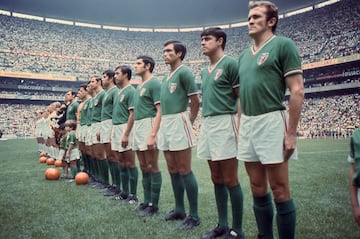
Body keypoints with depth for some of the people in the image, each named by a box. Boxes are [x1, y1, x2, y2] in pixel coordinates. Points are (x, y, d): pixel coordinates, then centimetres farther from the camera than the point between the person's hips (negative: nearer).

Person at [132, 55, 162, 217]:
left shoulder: (154, 83, -7)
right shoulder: (139, 86, 20)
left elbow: (160, 111, -15)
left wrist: (153, 134, -22)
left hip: (148, 125, -9)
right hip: (138, 127, 9)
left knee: (152, 167, -3)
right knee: (144, 167, 12)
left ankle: (154, 205, 6)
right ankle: (146, 201, 21)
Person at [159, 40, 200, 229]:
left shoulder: (184, 72, -8)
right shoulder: (166, 77, 18)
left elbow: (195, 101, -10)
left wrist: (189, 123, -6)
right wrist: (163, 124, 15)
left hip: (178, 122, -9)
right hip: (165, 124, 9)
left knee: (184, 170, -6)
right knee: (173, 170, 12)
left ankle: (194, 215, 3)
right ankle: (179, 209, 23)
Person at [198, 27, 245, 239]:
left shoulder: (230, 64, -4)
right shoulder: (205, 71, 19)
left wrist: (240, 127, -14)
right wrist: (205, 123, 16)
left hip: (225, 123, -8)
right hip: (207, 124, 8)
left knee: (230, 180, -3)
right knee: (217, 179, 12)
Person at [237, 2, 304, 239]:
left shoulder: (283, 45, -3)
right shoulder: (244, 55, 17)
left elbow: (297, 91, -9)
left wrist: (291, 133, -14)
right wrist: (241, 127, 15)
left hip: (271, 122, -7)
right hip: (247, 124, 7)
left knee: (279, 191, 0)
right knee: (258, 189, 13)